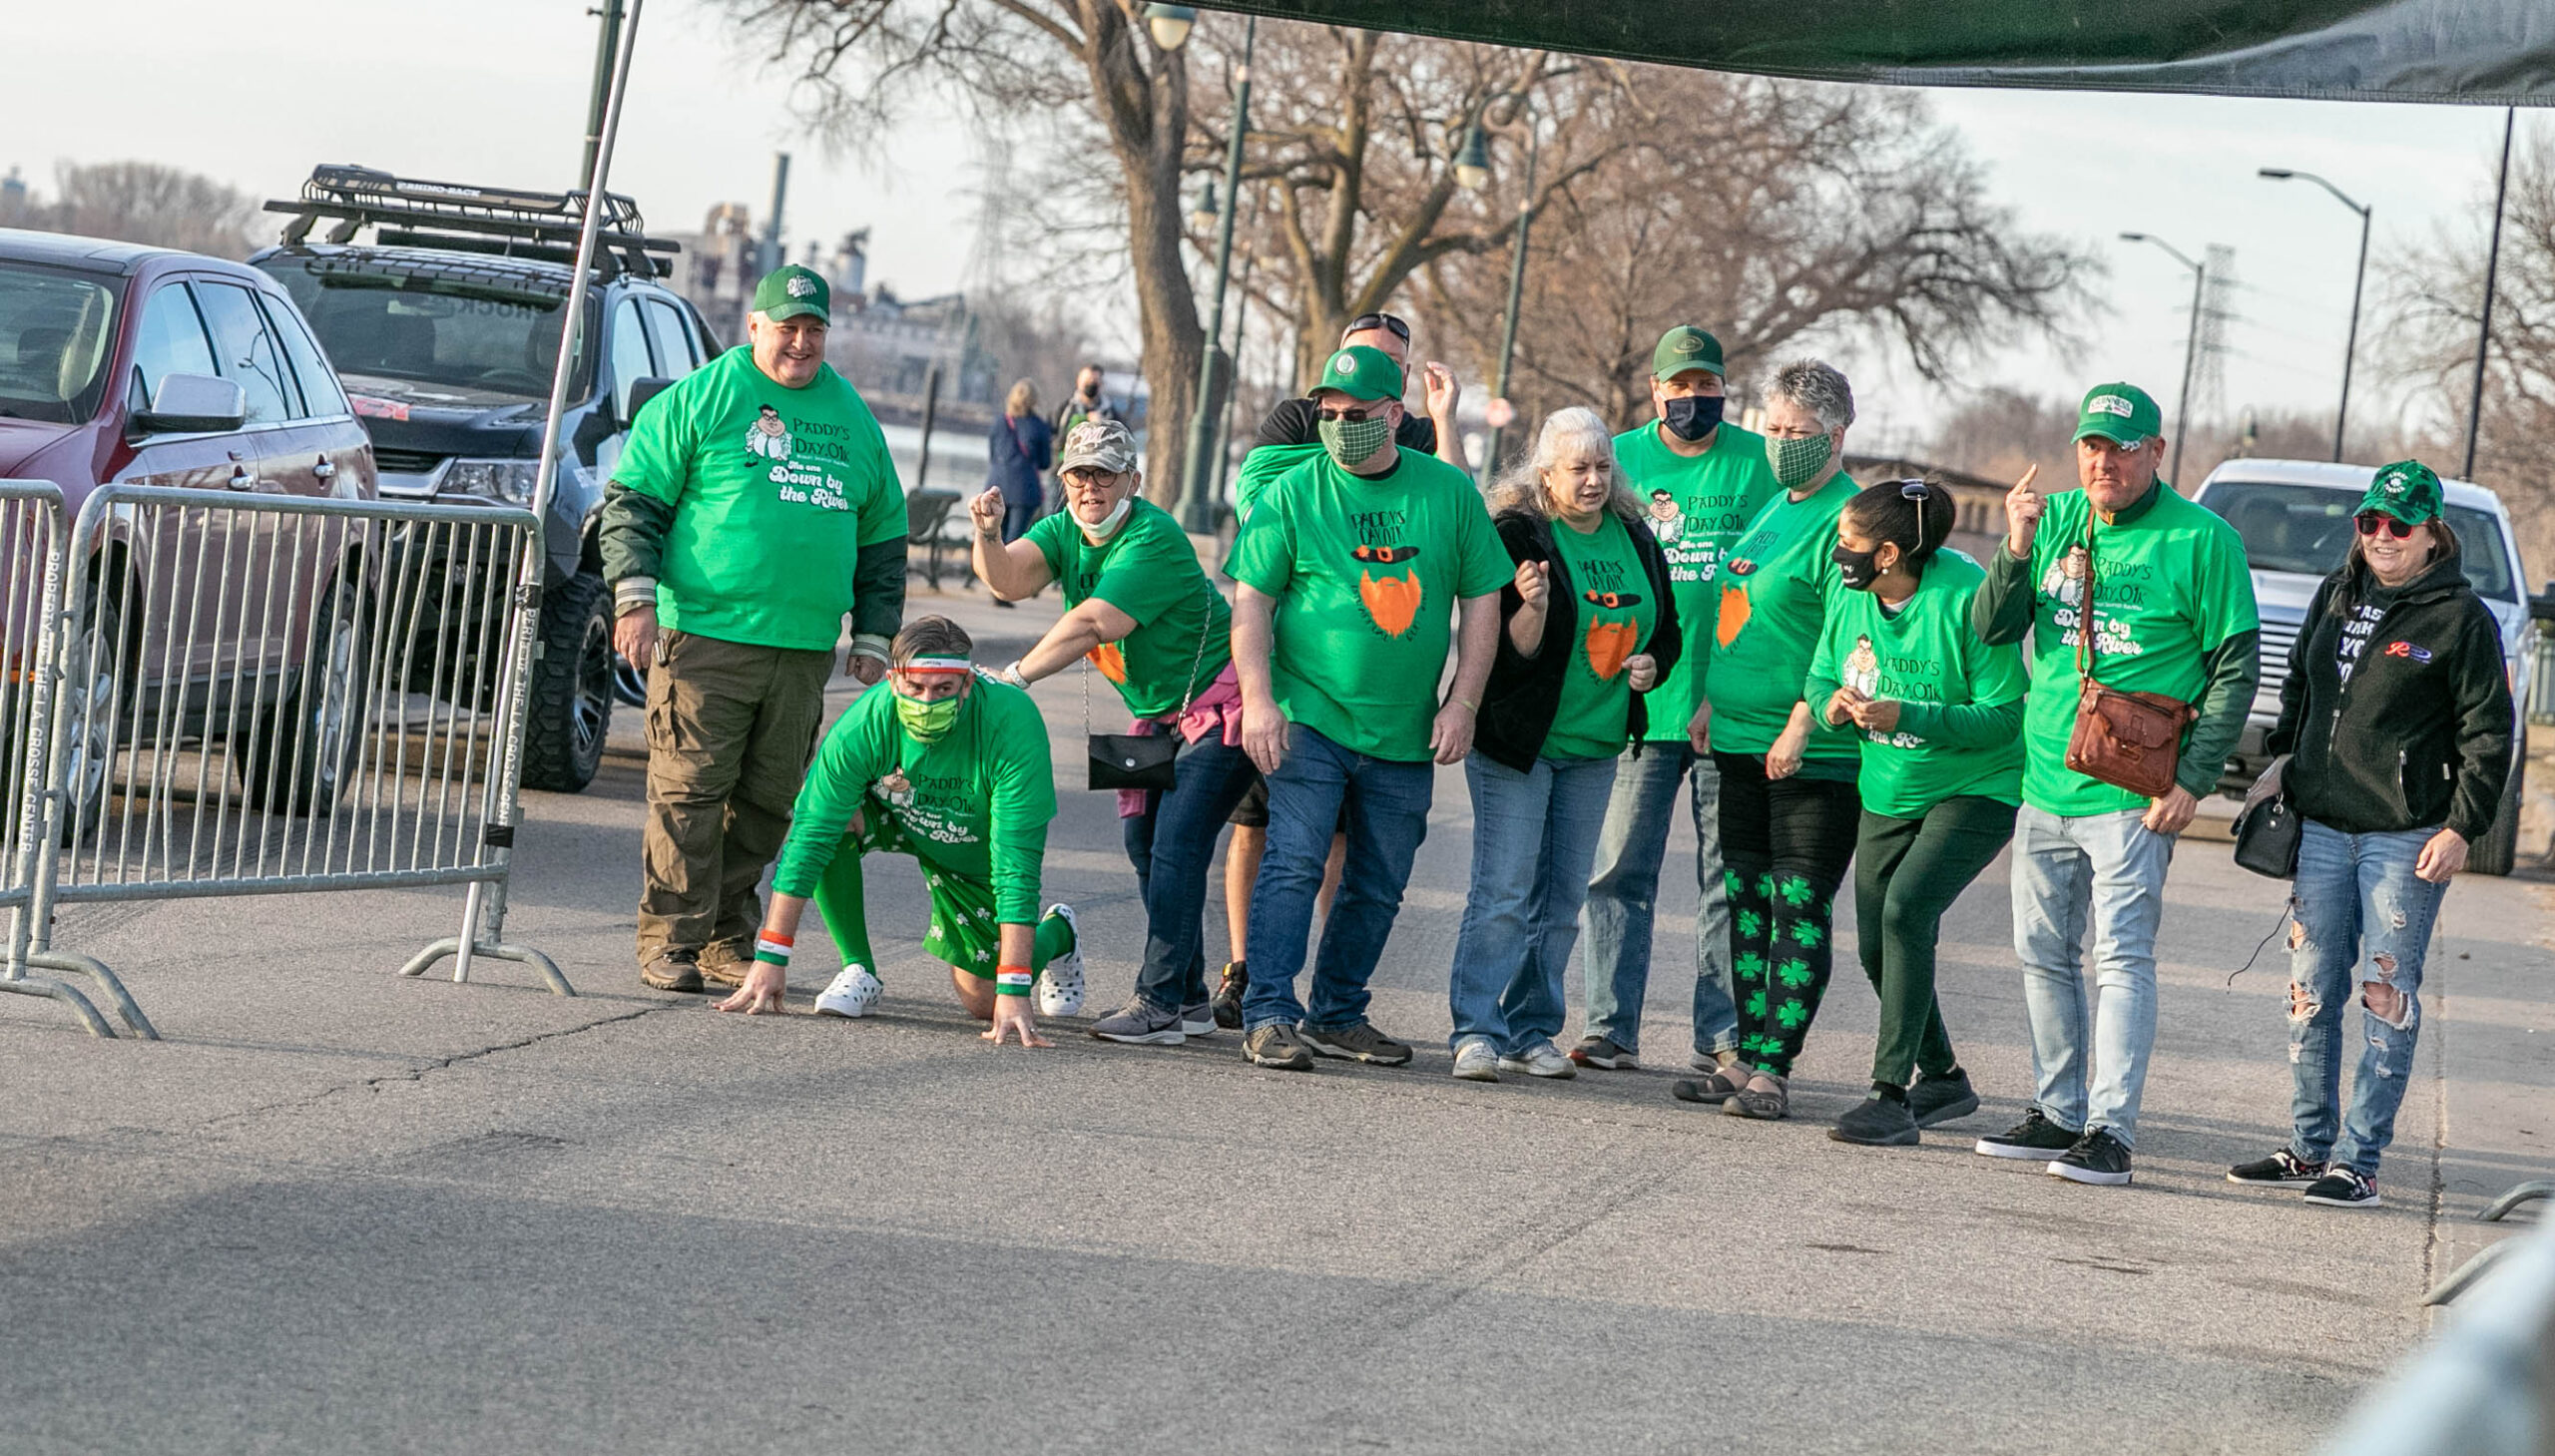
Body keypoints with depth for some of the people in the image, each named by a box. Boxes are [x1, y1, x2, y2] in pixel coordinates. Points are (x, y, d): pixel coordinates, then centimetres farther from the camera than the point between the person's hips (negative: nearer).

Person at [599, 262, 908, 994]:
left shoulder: (853, 419, 16)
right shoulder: (698, 399, 2)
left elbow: (882, 539, 22)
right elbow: (632, 500, 0)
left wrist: (873, 636, 16)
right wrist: (636, 598, -10)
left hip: (804, 651, 4)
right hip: (703, 636, -4)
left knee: (768, 801, 6)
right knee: (688, 794, -7)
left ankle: (730, 940, 15)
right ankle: (669, 941, -1)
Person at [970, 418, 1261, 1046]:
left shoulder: (1154, 540, -23)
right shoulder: (1065, 531, 2)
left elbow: (1093, 624, -28)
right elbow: (1009, 579, -14)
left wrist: (1014, 677, -26)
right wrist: (988, 535, -34)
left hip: (1220, 707, -9)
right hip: (1161, 717, 9)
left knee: (1176, 844, -17)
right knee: (1145, 841, 8)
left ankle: (1160, 1003, -20)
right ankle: (1190, 999, 17)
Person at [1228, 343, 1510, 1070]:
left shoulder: (1450, 493, 4)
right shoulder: (1293, 493, -2)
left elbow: (1482, 601, 7)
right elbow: (1251, 601, -1)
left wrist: (1462, 702, -1)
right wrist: (1258, 700, -11)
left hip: (1406, 733, 3)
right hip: (1311, 717, -3)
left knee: (1378, 886, 10)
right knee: (1294, 861, -14)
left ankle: (1338, 1015, 23)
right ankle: (1269, 1015, -12)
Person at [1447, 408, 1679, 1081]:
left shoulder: (1636, 542, 8)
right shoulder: (1518, 535, -10)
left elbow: (1665, 631, 21)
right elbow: (1514, 652, -14)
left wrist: (1650, 663, 1)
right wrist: (1533, 605, -32)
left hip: (1594, 747, 6)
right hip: (1516, 740, -6)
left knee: (1562, 899, 9)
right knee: (1504, 892, -10)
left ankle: (1532, 1032, 16)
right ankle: (1477, 1032, -8)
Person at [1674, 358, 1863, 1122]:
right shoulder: (1772, 508, 16)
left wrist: (1801, 724, -21)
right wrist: (1711, 700, 20)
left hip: (1814, 754, -9)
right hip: (1741, 743, 9)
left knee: (1801, 909, -5)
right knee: (1747, 900, 11)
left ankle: (1773, 1070, -4)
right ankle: (1747, 1057, 16)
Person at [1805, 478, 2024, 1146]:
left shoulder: (1965, 597, -23)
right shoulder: (1849, 592, -4)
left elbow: (2002, 716, -22)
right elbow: (1823, 677, 8)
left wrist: (1904, 716, -30)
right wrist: (1835, 705, -17)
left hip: (1975, 790, -8)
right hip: (1888, 792, 8)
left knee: (1906, 909, -25)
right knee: (1877, 944, 10)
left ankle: (1892, 1096, -23)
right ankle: (1942, 1078, 33)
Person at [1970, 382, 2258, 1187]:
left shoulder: (2201, 539, -6)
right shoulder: (2056, 520, 8)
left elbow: (2235, 667, -5)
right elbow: (1991, 629, 3)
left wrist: (2193, 780, -11)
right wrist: (2016, 548, -15)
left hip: (2131, 794, -6)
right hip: (2043, 787, 6)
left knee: (2121, 957, -10)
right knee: (2044, 956, 12)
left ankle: (2111, 1129, -11)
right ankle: (2058, 1112, 23)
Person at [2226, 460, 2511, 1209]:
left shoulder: (2461, 618, -5)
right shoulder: (2336, 596, 12)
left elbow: (2488, 735, -5)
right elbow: (2298, 691, 26)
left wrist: (2462, 827, -10)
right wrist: (2282, 763, 18)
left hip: (2406, 836, -6)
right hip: (2321, 825, 6)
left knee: (2387, 995, -3)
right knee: (2311, 990, 7)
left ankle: (2358, 1161, -1)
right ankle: (2309, 1147, 16)